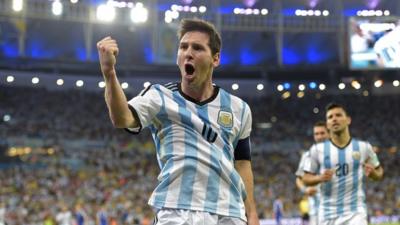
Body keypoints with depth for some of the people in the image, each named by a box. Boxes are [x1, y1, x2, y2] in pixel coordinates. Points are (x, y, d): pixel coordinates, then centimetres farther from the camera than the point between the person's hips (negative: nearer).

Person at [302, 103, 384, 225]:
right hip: (328, 213, 1)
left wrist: (372, 172, -11)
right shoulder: (317, 149, 0)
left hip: (355, 212, -1)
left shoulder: (363, 147, 1)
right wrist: (320, 178, -16)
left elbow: (379, 173, 12)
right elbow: (306, 178, 5)